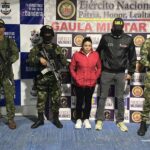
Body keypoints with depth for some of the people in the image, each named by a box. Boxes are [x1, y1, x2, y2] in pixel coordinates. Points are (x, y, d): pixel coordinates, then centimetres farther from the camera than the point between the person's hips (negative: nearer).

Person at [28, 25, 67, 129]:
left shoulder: (57, 48, 9)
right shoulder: (37, 48, 7)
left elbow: (64, 62, 6)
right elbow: (30, 60, -3)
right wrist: (39, 59, -18)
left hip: (55, 78, 1)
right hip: (42, 78, 0)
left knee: (56, 99, 5)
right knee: (41, 99, 7)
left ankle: (56, 119, 19)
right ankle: (40, 119, 20)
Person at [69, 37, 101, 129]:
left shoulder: (96, 55, -2)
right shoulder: (76, 55, -7)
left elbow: (99, 67, 8)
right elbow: (72, 68, 1)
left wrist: (95, 77, -1)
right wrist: (76, 78, -6)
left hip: (91, 83, 2)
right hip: (80, 83, -1)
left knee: (88, 101, 12)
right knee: (80, 101, 9)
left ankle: (86, 120, 25)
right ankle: (79, 120, 23)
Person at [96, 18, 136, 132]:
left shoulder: (128, 39, -2)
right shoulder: (105, 38, -3)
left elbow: (132, 57, 5)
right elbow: (98, 53, 6)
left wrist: (130, 72, 4)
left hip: (121, 73, 1)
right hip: (106, 72, 0)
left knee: (120, 98, 9)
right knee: (103, 97, 5)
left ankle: (120, 121, 21)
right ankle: (100, 120, 17)